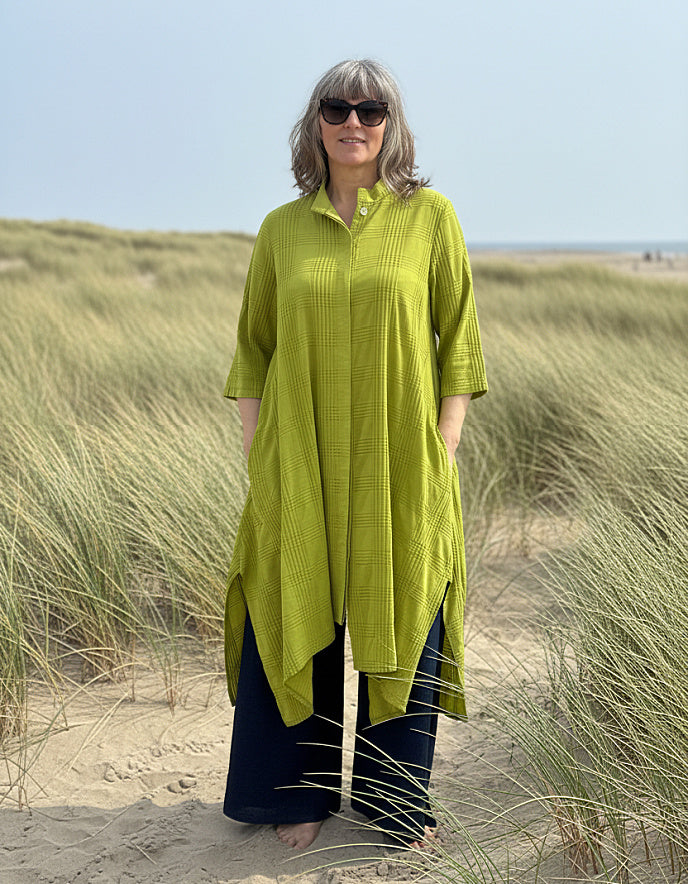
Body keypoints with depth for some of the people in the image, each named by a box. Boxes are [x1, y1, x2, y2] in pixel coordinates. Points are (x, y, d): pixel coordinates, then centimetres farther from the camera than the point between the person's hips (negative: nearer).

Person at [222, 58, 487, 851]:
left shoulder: (429, 216, 2)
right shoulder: (282, 230, 7)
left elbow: (457, 341, 2)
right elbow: (253, 350, 9)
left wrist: (442, 453, -5)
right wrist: (255, 458, 2)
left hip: (398, 464, -1)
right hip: (299, 466, 2)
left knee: (402, 626, 5)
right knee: (292, 625, 6)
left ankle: (396, 802, 22)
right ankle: (299, 795, 23)